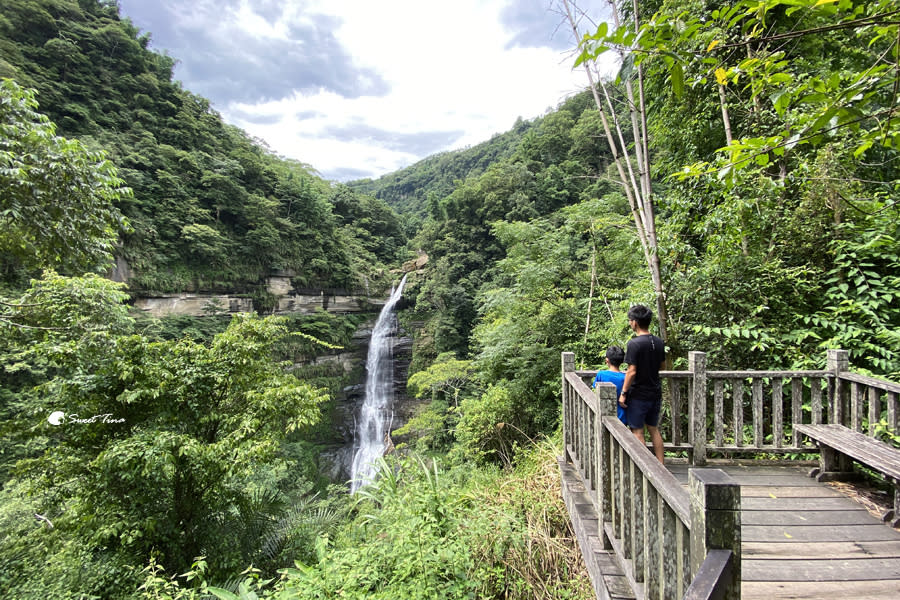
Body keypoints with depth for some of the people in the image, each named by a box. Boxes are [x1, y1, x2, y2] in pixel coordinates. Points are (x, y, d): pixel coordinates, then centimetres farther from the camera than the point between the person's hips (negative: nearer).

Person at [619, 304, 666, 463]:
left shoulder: (634, 344, -20)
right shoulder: (659, 342, 2)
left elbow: (632, 372, -21)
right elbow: (662, 365, 14)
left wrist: (623, 393, -13)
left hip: (639, 395, -7)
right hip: (655, 393, 7)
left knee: (637, 432, 4)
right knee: (654, 429, 18)